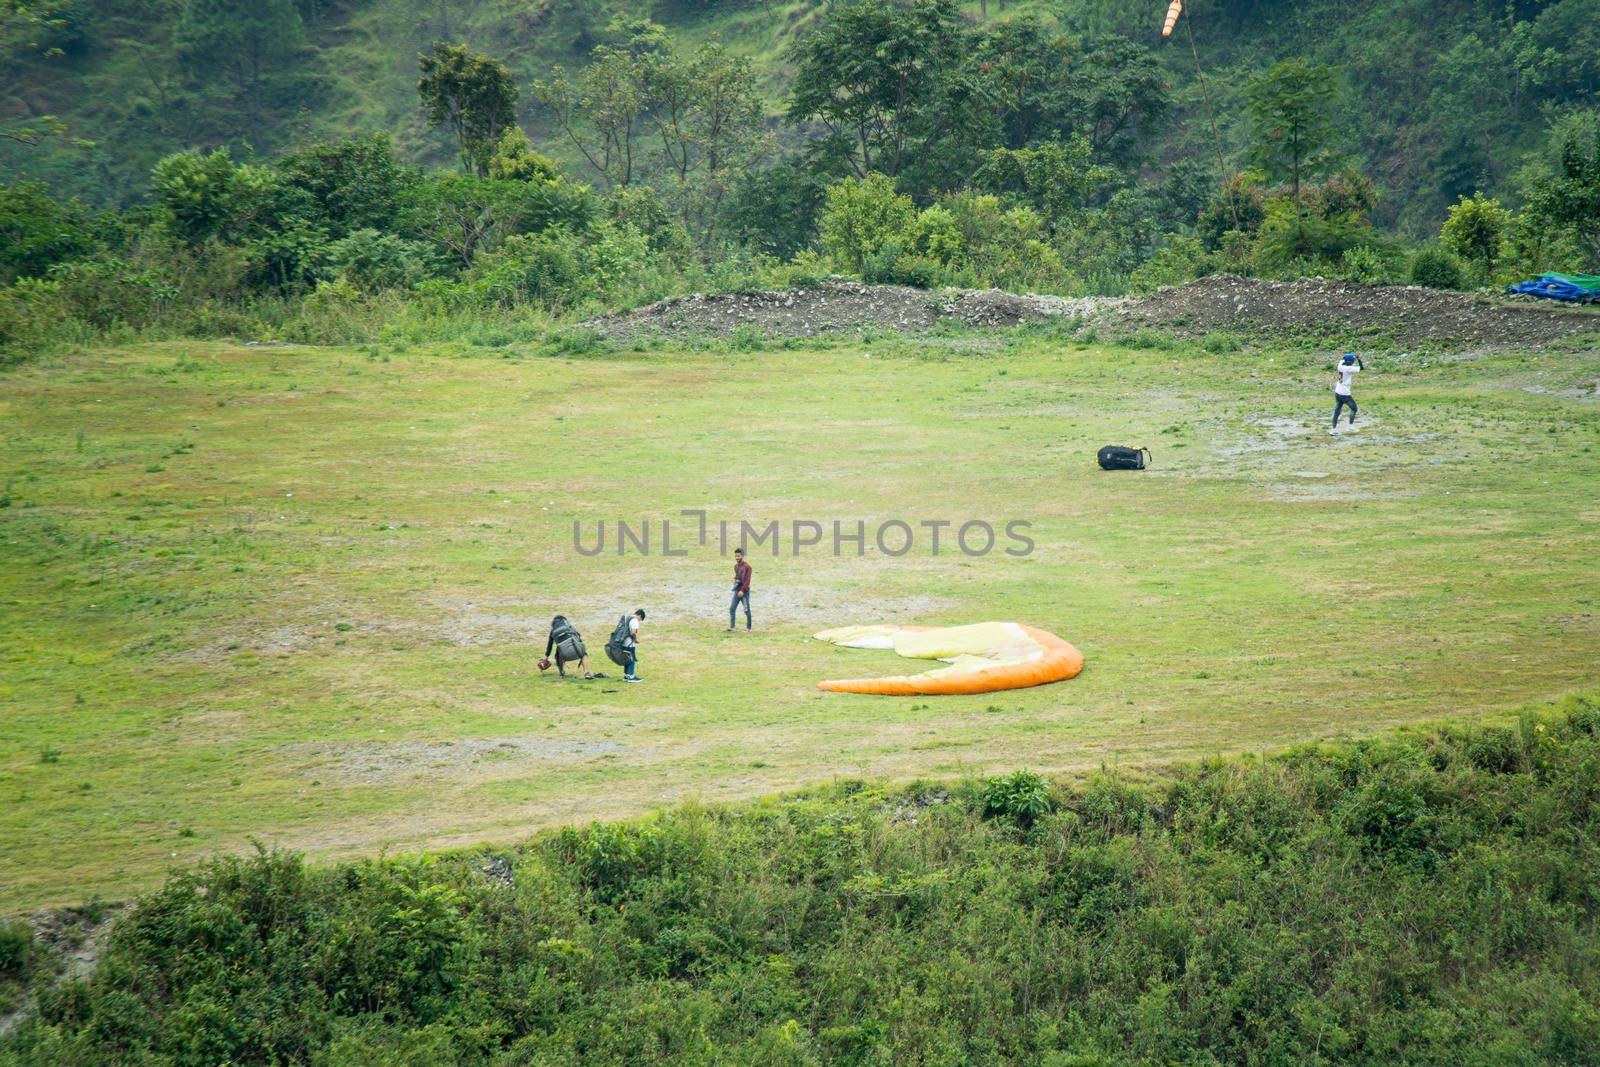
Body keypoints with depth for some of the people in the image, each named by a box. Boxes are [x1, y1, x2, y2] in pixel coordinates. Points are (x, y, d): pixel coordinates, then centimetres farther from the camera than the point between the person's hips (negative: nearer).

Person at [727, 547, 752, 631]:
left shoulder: (746, 567, -12)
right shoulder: (736, 566, 10)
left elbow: (747, 580, -16)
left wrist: (743, 590, -20)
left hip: (744, 591, -7)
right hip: (737, 590, 7)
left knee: (746, 610, 1)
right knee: (732, 608, -2)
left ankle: (748, 627, 12)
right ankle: (731, 626, -2)